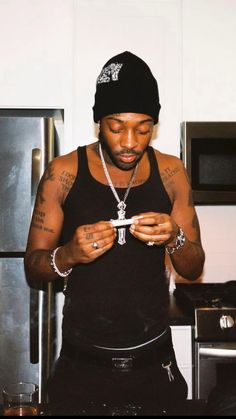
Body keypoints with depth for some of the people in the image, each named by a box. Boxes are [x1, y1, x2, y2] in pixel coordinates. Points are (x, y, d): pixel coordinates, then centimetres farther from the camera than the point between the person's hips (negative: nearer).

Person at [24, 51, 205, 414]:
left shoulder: (170, 172, -1)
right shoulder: (63, 172, -7)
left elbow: (193, 270, 2)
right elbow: (33, 267, -4)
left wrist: (174, 239, -19)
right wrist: (70, 254, -25)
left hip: (155, 364, 2)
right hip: (82, 365, -1)